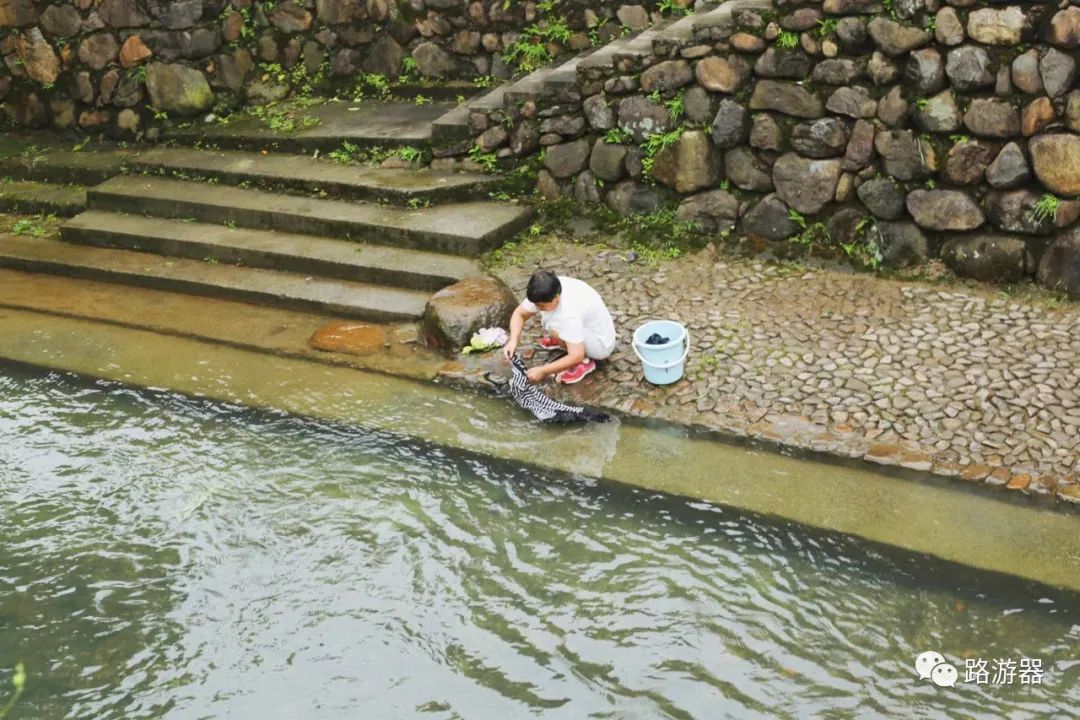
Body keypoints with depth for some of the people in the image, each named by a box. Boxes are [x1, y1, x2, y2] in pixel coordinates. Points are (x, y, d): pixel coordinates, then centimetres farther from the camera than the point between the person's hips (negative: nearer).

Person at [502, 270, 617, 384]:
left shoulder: (570, 312, -38)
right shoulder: (547, 292, -17)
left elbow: (576, 356, -39)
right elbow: (519, 314, -4)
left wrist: (542, 371, -32)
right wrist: (513, 341, -21)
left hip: (600, 343, -8)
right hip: (585, 328, 8)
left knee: (556, 329, -30)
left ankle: (585, 362, -9)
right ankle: (564, 340, 21)